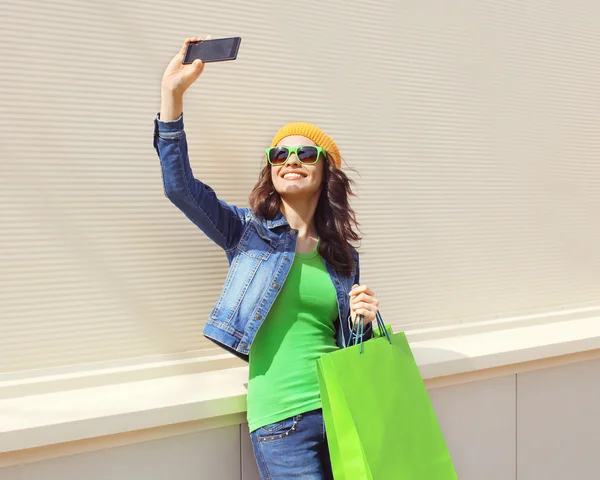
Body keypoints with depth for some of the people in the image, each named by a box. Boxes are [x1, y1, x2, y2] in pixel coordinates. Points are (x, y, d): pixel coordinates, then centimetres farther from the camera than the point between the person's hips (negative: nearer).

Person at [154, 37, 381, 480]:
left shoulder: (344, 255, 10)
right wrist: (173, 91, -19)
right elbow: (180, 185, -12)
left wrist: (366, 320, -5)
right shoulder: (248, 232, 2)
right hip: (282, 421, -3)